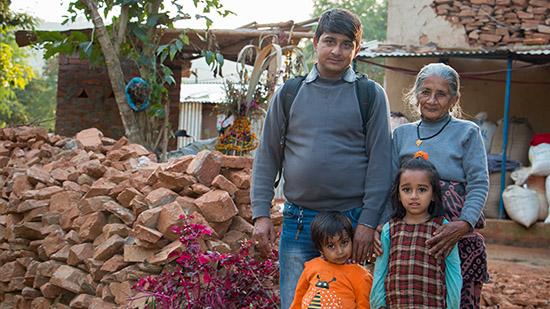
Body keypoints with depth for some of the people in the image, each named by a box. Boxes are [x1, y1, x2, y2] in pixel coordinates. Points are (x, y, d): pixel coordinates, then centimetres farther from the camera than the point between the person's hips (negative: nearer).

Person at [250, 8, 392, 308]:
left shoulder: (371, 95, 4)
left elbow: (380, 162, 0)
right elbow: (266, 156, 10)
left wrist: (368, 221, -7)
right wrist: (260, 214, 1)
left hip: (351, 221, -1)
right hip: (298, 221, 1)